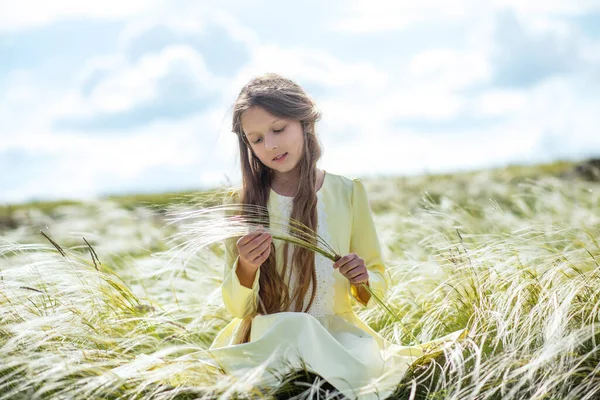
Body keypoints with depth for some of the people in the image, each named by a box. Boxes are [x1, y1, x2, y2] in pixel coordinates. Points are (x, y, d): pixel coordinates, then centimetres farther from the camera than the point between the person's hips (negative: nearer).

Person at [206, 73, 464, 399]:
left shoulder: (348, 192, 2)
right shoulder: (244, 203, 0)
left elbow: (377, 287, 8)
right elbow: (237, 308, 0)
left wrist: (363, 280, -16)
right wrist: (245, 268, -21)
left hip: (337, 331, 0)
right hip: (267, 335, 1)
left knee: (368, 363, -35)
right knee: (293, 327, -35)